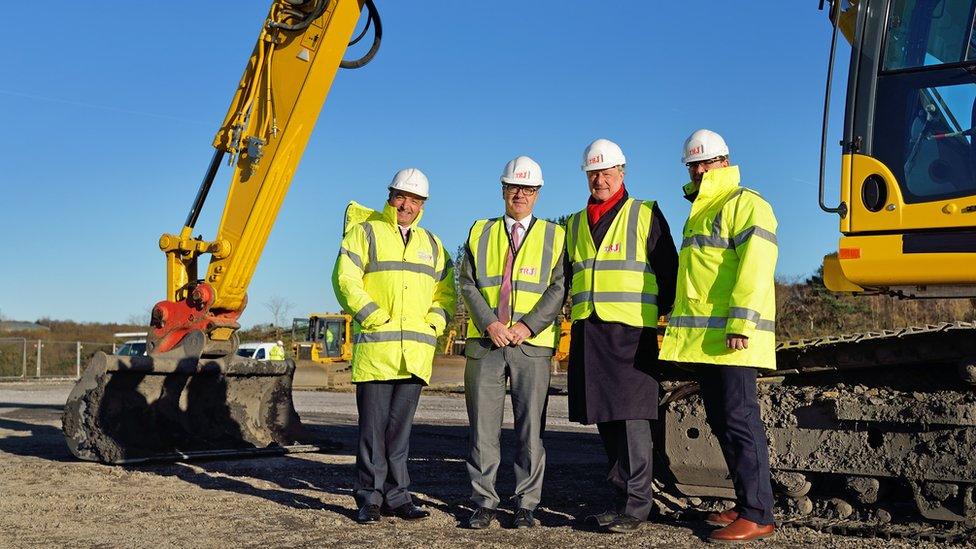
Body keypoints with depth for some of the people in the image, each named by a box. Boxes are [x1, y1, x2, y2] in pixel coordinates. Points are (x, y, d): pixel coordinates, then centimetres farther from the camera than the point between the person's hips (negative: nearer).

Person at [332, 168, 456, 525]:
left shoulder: (432, 245, 20)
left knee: (400, 427, 8)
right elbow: (345, 279, -5)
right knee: (373, 426, -2)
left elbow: (446, 291, 20)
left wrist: (434, 323, 3)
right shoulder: (364, 233, 6)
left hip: (416, 353, 4)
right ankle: (369, 498, 6)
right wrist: (374, 317, -12)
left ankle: (397, 495, 14)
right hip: (375, 347, -4)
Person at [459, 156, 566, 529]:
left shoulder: (554, 236, 9)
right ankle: (484, 503, 11)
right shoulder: (480, 232, 14)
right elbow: (467, 283, 5)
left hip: (532, 344, -1)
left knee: (530, 428, 1)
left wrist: (528, 326, -12)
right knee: (483, 426, 3)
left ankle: (526, 505, 9)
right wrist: (490, 323, -9)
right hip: (485, 341, 1)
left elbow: (558, 288, 0)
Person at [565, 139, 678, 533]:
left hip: (631, 332, -5)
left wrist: (664, 316, -4)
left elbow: (668, 270, 2)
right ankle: (622, 495, 16)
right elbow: (566, 277, 24)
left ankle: (636, 505, -4)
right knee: (604, 416, 7)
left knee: (632, 415, -9)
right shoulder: (575, 224, 19)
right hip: (587, 333, 6)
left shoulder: (646, 214, 5)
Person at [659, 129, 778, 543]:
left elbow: (754, 268, -16)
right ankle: (746, 504, 19)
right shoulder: (699, 212, 24)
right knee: (721, 423, 11)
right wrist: (683, 330, 24)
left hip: (731, 337, -9)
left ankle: (757, 515, -4)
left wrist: (741, 323, -24)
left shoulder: (745, 204, -4)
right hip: (701, 337, 9)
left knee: (740, 422, -9)